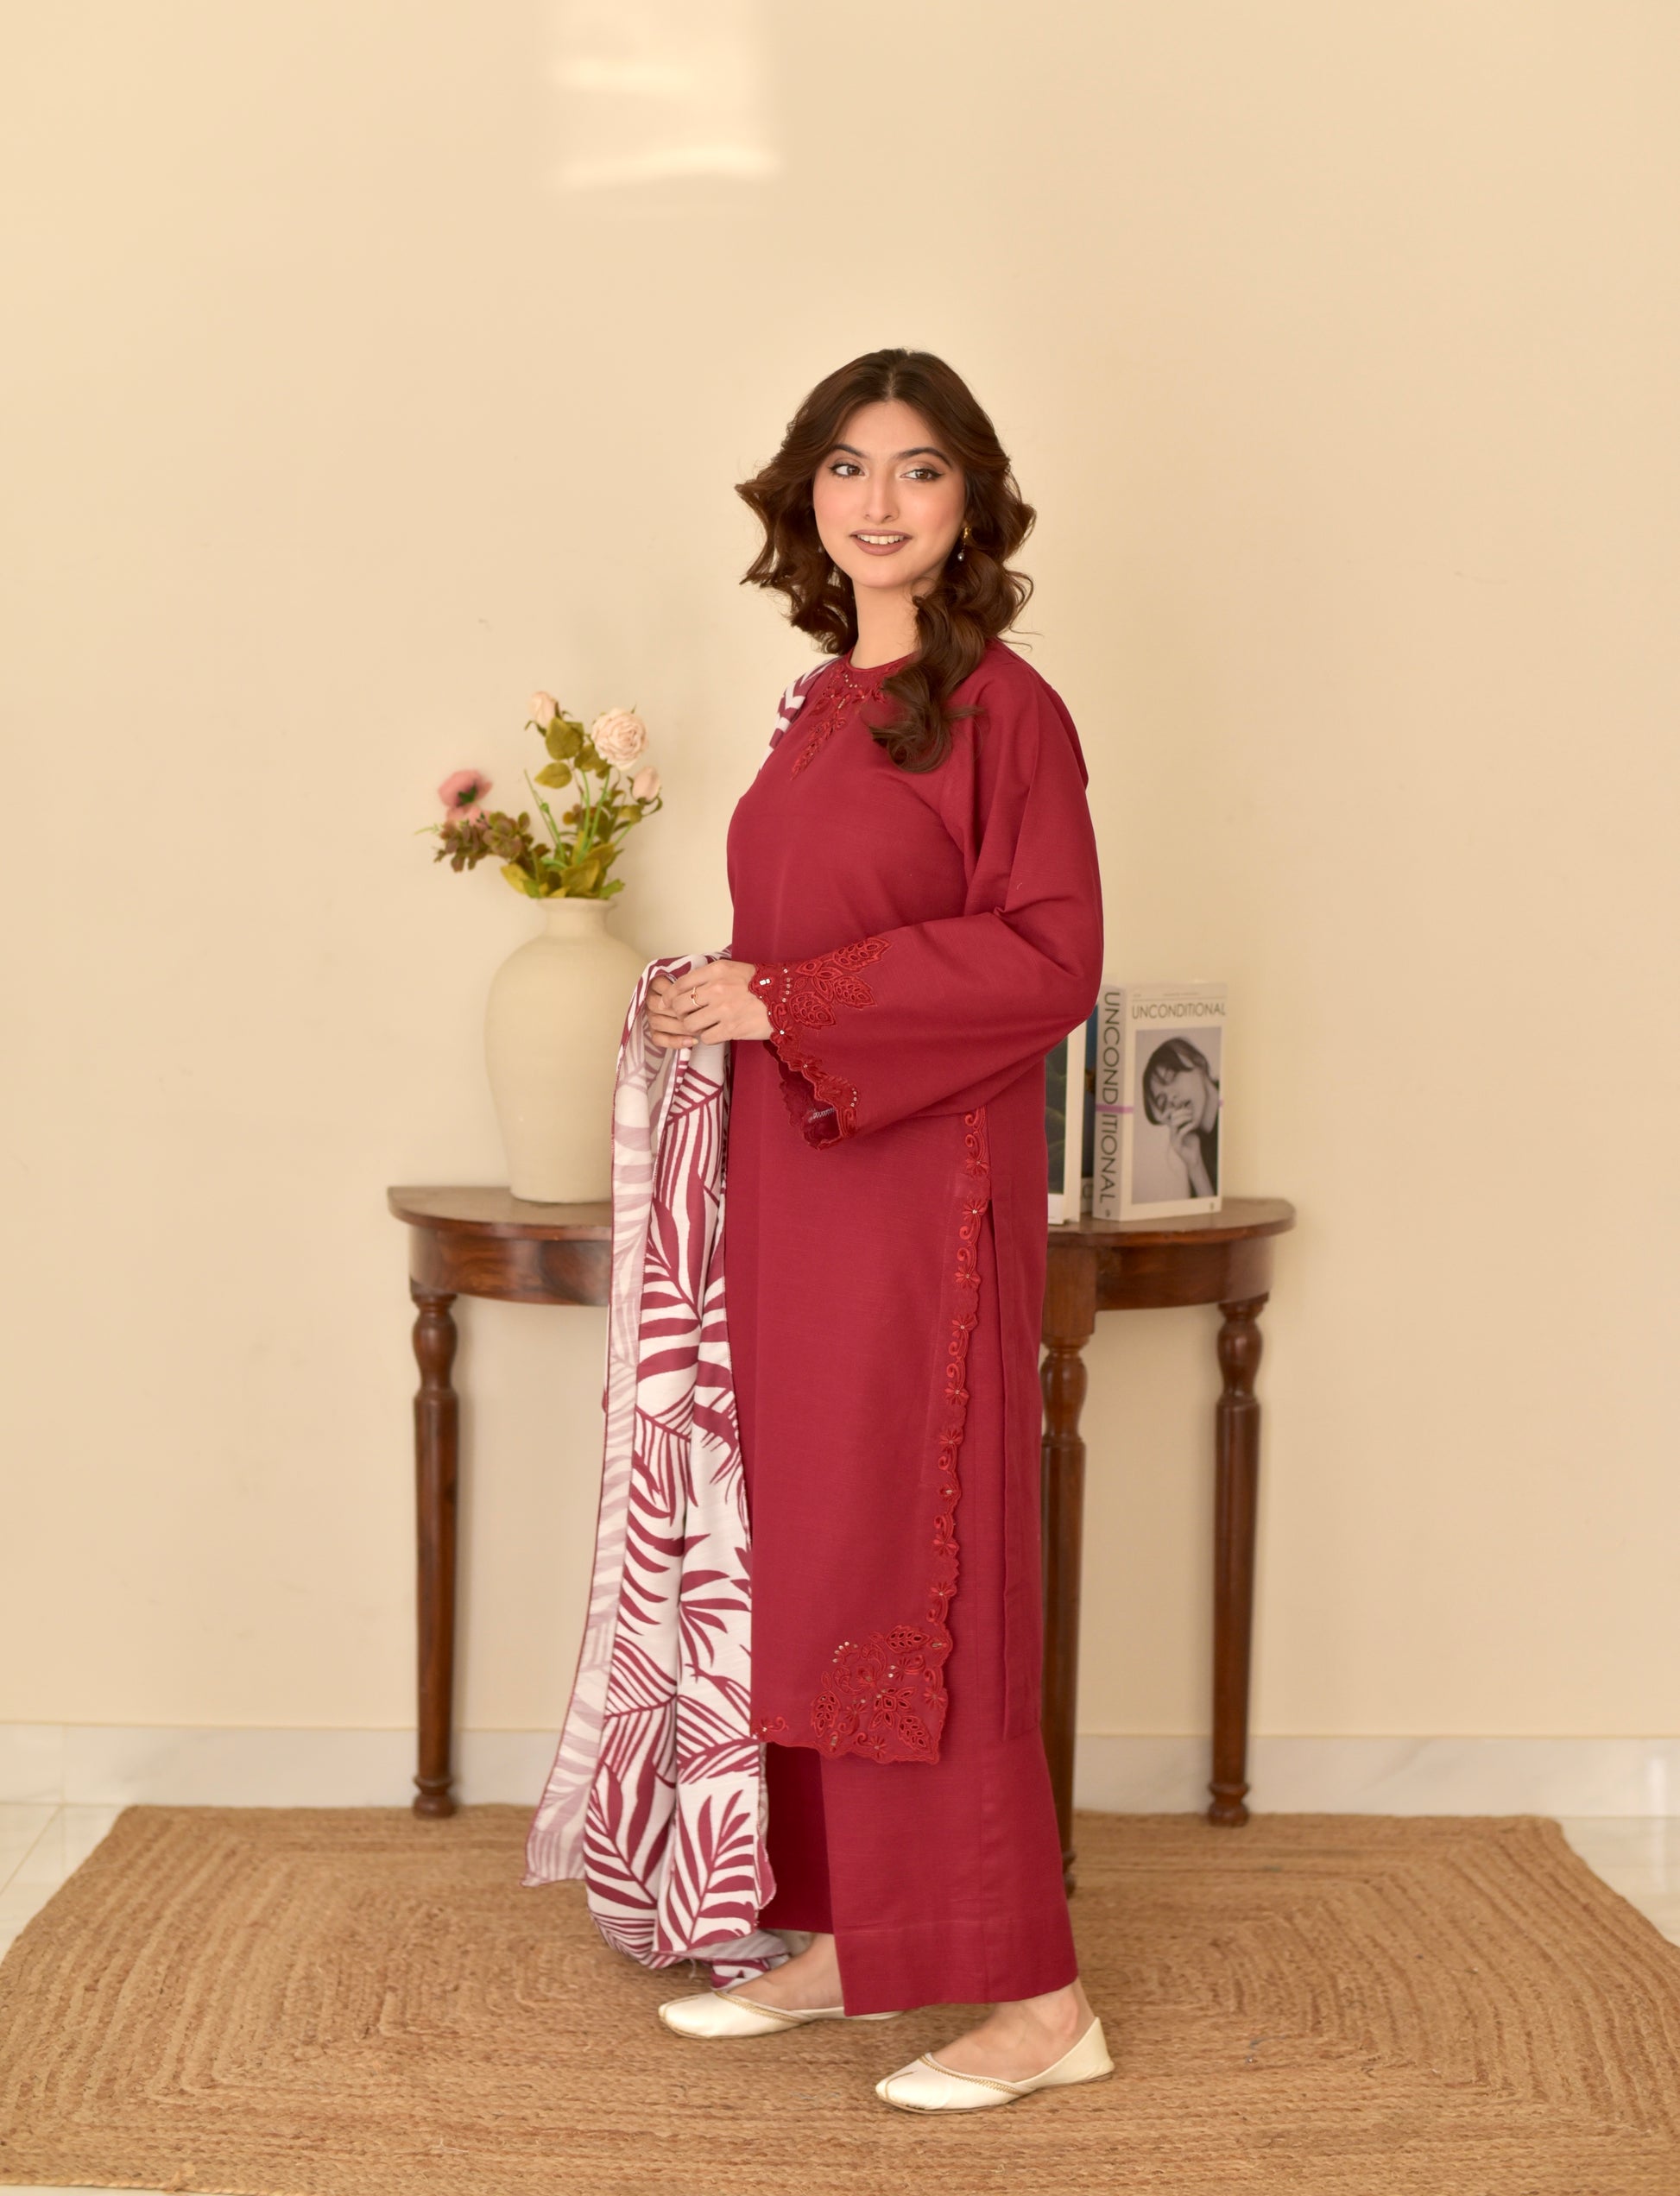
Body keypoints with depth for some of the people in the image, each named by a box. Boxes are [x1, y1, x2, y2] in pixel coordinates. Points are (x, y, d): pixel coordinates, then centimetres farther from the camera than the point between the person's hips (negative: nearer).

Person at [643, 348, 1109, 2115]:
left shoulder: (1000, 706, -9)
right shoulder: (819, 708, 14)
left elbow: (1047, 958, -16)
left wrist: (787, 1002, -16)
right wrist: (717, 1010, 5)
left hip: (923, 1190, -8)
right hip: (794, 1188, 8)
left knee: (912, 1564, -5)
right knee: (802, 1555, 10)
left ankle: (1036, 1997, 7)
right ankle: (841, 1936, 23)